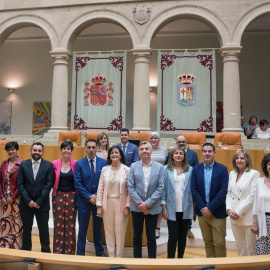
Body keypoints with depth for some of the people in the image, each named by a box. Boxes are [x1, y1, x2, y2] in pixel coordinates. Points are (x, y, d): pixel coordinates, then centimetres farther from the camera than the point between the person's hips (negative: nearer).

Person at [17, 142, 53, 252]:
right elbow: (20, 184, -1)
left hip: (42, 205, -1)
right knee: (26, 229, 13)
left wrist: (39, 202, -11)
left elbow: (49, 184, -6)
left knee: (44, 230, 7)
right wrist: (28, 201, -10)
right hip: (26, 204, 2)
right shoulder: (23, 164, 3)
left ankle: (46, 251, 21)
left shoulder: (48, 165, -2)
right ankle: (25, 251, 29)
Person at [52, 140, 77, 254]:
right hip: (58, 196, 1)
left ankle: (69, 251, 17)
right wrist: (54, 190, -6)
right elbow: (52, 182, 8)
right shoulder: (55, 164, 2)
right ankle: (58, 251, 18)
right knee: (58, 224, 5)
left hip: (71, 196, -1)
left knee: (70, 224, 5)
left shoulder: (75, 164, -1)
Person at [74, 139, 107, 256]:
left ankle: (100, 253, 30)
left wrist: (96, 195, -11)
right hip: (84, 201, -1)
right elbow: (77, 184, -6)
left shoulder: (103, 162, -1)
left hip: (99, 200, 1)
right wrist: (89, 197, -12)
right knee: (82, 229, 6)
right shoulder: (79, 164, -2)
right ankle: (80, 254, 18)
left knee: (98, 228, 15)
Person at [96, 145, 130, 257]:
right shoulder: (105, 169, 5)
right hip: (107, 203, 3)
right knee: (109, 231, 10)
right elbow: (100, 189, 5)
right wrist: (99, 206, 0)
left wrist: (127, 207, -8)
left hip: (121, 204, -2)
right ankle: (111, 256, 24)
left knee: (120, 232, 4)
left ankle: (119, 257, 19)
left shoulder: (126, 170, -3)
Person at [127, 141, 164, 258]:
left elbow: (160, 188, -5)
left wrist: (147, 203, -11)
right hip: (137, 207, 1)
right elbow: (130, 187, -2)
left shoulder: (159, 167, 1)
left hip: (152, 208, -1)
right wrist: (140, 204, -10)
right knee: (137, 238, 10)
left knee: (151, 238, 8)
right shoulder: (133, 166, 2)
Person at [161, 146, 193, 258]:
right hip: (172, 209, -2)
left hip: (185, 209, 2)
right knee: (173, 235, -3)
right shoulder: (166, 169, 0)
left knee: (183, 236, 12)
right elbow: (163, 189, 0)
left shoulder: (190, 170, 4)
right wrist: (163, 207, -5)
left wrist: (195, 207, 1)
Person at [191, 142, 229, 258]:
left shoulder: (222, 169, -4)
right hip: (202, 212, 3)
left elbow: (223, 191, -11)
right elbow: (194, 189, -1)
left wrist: (210, 208, -15)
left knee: (219, 243, 3)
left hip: (217, 212, -2)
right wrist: (202, 208, -11)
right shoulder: (196, 169, 4)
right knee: (207, 242, 13)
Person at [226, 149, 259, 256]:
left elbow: (252, 196, -13)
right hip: (234, 218, 5)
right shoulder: (232, 174, 11)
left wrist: (238, 212, -13)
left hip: (248, 217, -5)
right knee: (239, 247, 15)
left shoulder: (254, 174, -7)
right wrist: (229, 209, -3)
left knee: (251, 249, 3)